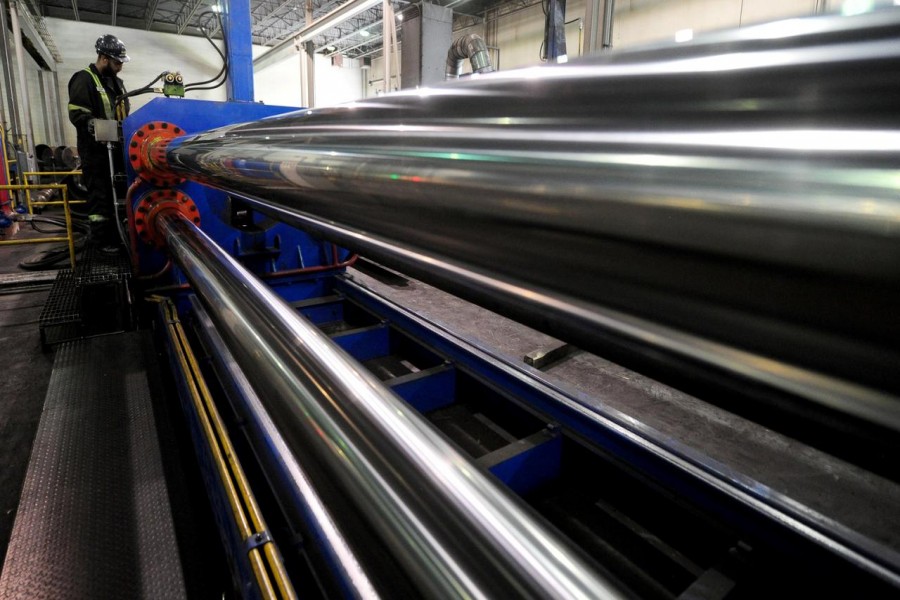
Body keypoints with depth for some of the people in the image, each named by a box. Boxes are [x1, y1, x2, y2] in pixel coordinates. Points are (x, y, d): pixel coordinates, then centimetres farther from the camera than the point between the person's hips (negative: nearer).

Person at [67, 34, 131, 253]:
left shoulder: (116, 81, 20)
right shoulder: (84, 79, -8)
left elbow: (124, 112, 28)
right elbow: (76, 113, -16)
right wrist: (93, 125, -31)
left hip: (117, 147, 8)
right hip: (96, 149, -8)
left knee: (117, 192, 13)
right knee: (101, 194, -6)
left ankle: (116, 233, 24)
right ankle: (102, 239, 0)